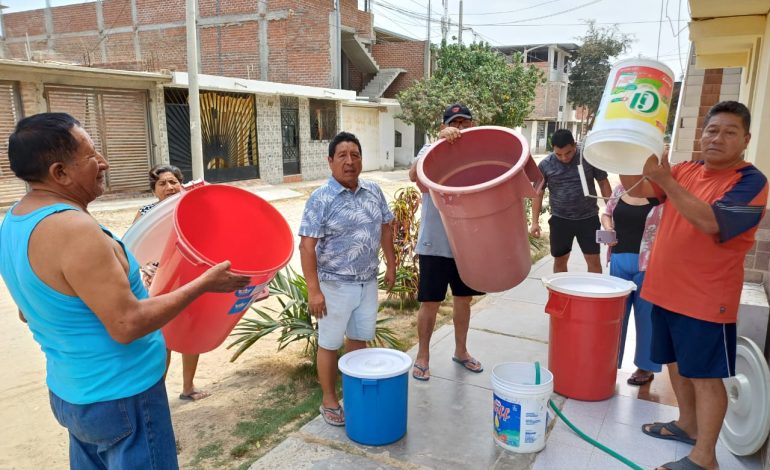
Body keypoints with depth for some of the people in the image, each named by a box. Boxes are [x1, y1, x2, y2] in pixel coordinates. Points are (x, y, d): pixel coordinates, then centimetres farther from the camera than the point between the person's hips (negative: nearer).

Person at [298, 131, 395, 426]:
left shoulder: (374, 191, 2)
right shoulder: (321, 199, -15)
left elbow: (385, 228, 14)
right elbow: (307, 246, -17)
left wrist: (391, 265, 12)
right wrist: (314, 290, -21)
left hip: (368, 282, 5)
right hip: (335, 284, -5)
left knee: (359, 338, 18)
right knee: (330, 343, 9)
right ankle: (329, 401, 26)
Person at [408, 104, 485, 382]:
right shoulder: (432, 151, -7)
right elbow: (414, 175, -28)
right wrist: (439, 141, -41)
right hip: (435, 245, -4)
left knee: (463, 299, 18)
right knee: (430, 303, 5)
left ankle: (461, 351, 37)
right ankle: (422, 356, 23)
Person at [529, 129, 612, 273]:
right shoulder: (545, 165, -6)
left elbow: (603, 183, 3)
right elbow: (538, 193, 1)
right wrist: (535, 222, -4)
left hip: (588, 218, -1)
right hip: (559, 219, 1)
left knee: (594, 260, 2)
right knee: (559, 260, 11)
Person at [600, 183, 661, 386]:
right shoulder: (621, 189, 7)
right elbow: (606, 214, 20)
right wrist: (608, 229, 0)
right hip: (619, 260, 5)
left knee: (646, 315, 8)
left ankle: (645, 366, 25)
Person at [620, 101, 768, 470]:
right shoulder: (685, 170, 7)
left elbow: (711, 222, -27)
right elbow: (638, 189, -2)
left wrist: (665, 181, -32)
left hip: (707, 299, -7)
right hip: (666, 290, 7)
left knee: (706, 375, 2)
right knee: (676, 362, 19)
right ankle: (687, 424, 38)